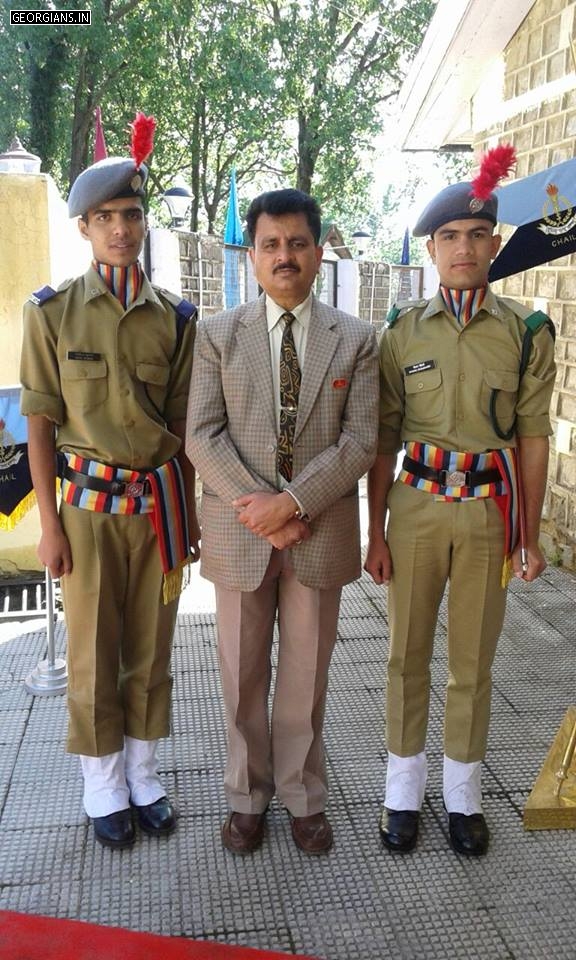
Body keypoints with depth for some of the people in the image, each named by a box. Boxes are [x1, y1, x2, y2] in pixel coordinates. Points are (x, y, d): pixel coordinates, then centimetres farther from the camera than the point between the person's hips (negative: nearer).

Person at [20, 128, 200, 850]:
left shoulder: (175, 317, 3)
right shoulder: (52, 312, -3)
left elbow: (183, 423, 7)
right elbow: (40, 422, -3)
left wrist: (191, 512, 6)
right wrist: (50, 524, -6)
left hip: (161, 502, 2)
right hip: (89, 503, -2)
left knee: (151, 648, 12)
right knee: (93, 654, 8)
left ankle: (143, 774, 30)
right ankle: (104, 788, 27)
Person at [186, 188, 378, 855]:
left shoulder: (355, 339, 1)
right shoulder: (216, 335, 2)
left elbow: (360, 441, -7)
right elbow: (202, 436, -6)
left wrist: (293, 502, -18)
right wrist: (260, 508, -17)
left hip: (321, 535, 0)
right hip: (239, 534, 0)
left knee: (307, 675, 13)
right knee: (243, 675, 13)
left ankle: (304, 795, 32)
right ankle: (247, 795, 33)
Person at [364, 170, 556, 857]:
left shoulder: (526, 331, 0)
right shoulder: (403, 329, 1)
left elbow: (532, 437, 2)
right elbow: (384, 439, 2)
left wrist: (530, 536, 1)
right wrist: (375, 533, 0)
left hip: (488, 510, 0)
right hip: (416, 505, 1)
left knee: (473, 660, 10)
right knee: (408, 654, 10)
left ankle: (463, 793, 29)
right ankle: (403, 789, 28)